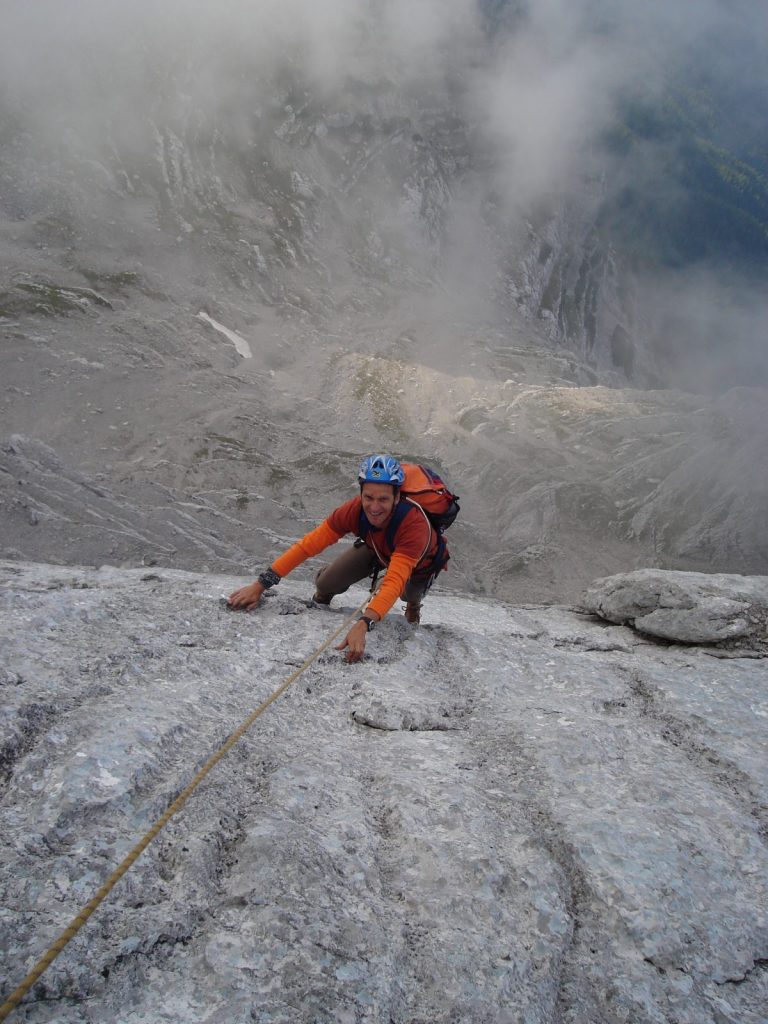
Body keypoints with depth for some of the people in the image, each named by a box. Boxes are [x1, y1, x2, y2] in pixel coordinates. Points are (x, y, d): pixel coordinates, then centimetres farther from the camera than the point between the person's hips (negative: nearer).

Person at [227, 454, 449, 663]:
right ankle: (321, 600, 26)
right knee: (326, 584, -12)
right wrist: (260, 585, -38)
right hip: (376, 549, 1)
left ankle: (414, 605, 28)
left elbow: (394, 582, -54)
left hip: (419, 562, 0)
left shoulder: (415, 524, -46)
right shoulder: (354, 510, -36)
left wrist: (362, 625, -69)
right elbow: (308, 545, -34)